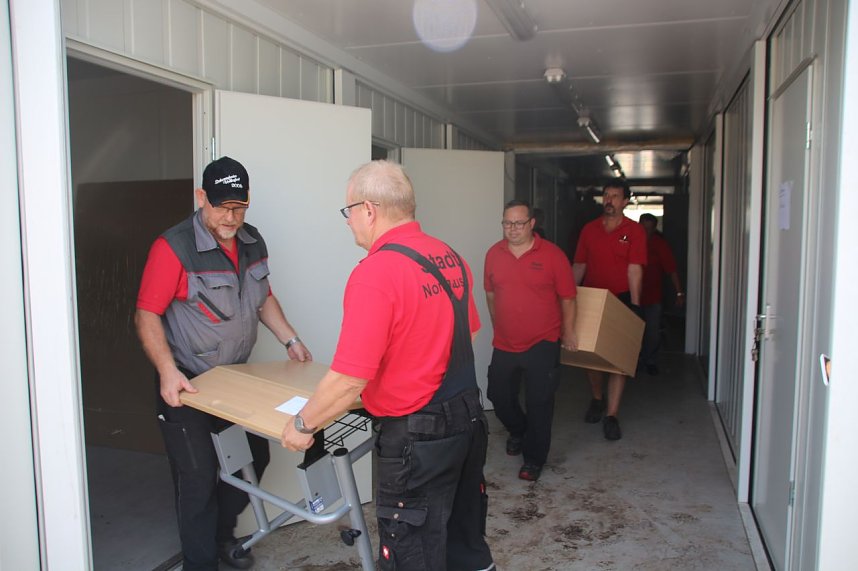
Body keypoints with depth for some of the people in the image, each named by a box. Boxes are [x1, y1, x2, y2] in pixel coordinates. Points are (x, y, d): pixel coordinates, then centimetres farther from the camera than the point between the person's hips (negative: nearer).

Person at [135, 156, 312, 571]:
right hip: (186, 383, -7)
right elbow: (147, 315, -19)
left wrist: (290, 340, 5)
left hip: (237, 376, 7)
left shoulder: (252, 242, 2)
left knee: (254, 456, 16)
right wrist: (167, 371, -30)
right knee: (198, 476, -1)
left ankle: (222, 535, 40)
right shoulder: (175, 247, -20)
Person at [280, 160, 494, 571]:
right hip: (469, 416, 8)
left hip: (417, 436, -8)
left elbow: (349, 379, -25)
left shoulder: (375, 272, -23)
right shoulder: (448, 257, 2)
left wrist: (302, 425, -9)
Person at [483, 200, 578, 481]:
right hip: (504, 344, 4)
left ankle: (534, 459, 19)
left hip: (542, 344, -4)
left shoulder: (552, 255, -10)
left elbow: (567, 298, -3)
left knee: (539, 404, 2)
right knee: (499, 396, 14)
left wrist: (568, 332, 2)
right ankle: (518, 431, 44)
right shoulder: (494, 254, 1)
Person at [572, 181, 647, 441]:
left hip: (620, 300, -3)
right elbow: (579, 266, 8)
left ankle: (611, 416, 3)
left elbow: (634, 270, -11)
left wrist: (634, 306, -17)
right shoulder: (589, 229, 7)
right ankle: (597, 399, 34)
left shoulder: (635, 231, -3)